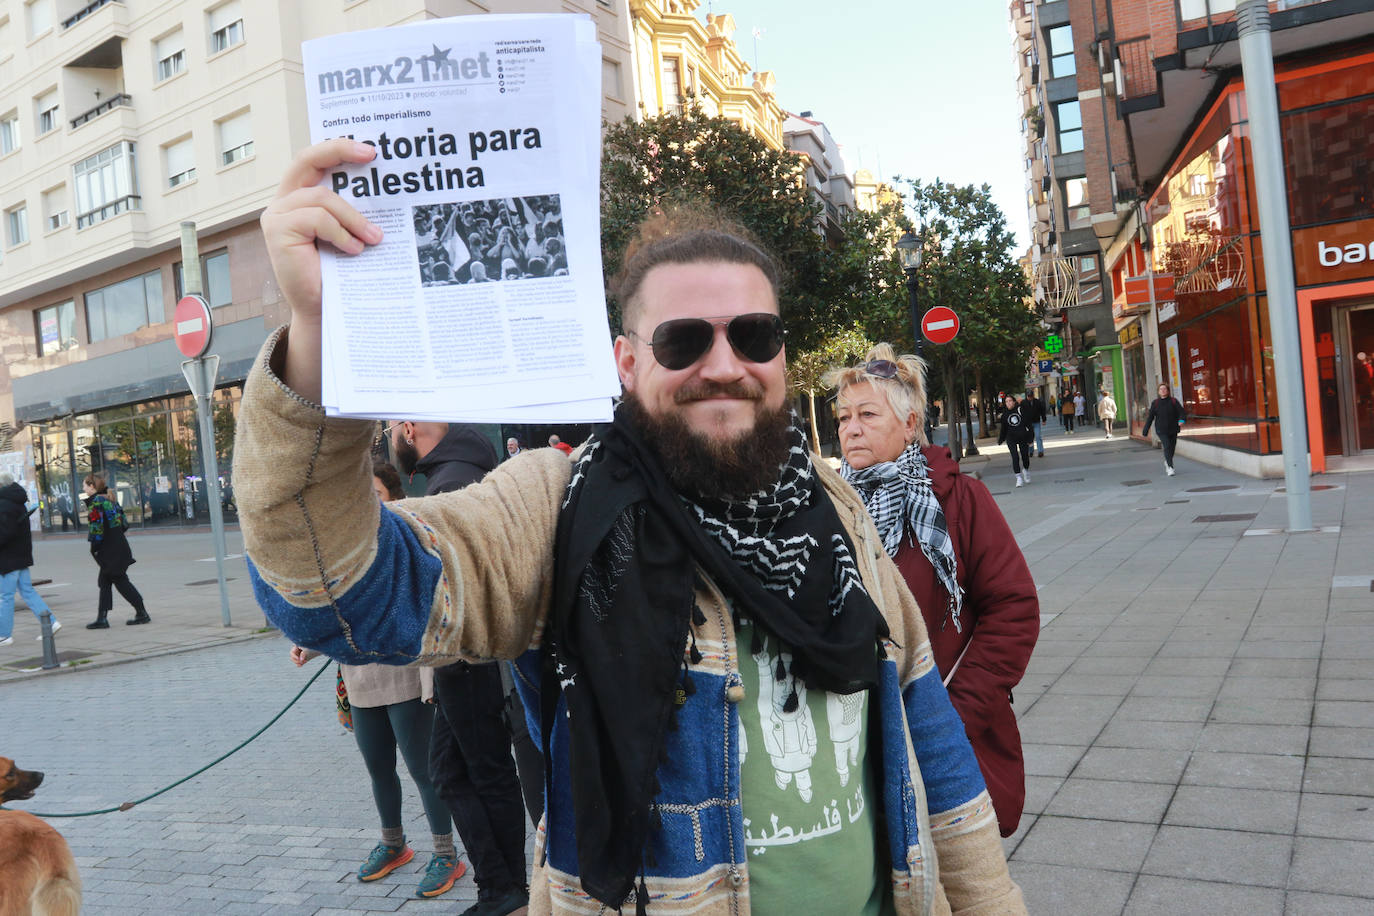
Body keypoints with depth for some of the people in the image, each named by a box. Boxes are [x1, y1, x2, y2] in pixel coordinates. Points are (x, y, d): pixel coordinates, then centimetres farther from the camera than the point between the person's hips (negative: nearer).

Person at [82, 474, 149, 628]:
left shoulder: (95, 503, -14)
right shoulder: (109, 500, 14)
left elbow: (96, 529, -19)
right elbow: (124, 524, 15)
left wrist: (94, 546, -7)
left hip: (110, 551, -9)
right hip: (119, 545, 9)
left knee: (120, 581, -2)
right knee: (104, 581, 12)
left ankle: (142, 613, 3)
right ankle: (101, 618, 14)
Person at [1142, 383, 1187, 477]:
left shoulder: (1173, 401, 1)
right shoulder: (1155, 403, 2)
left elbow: (1181, 411, -8)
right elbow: (1150, 417, 4)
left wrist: (1182, 420, -30)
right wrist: (1145, 431, 1)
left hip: (1173, 430, 2)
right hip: (1161, 430, -2)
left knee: (1172, 447, 10)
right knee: (1167, 447, -17)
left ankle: (1167, 462, 38)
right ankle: (1170, 467, -15)